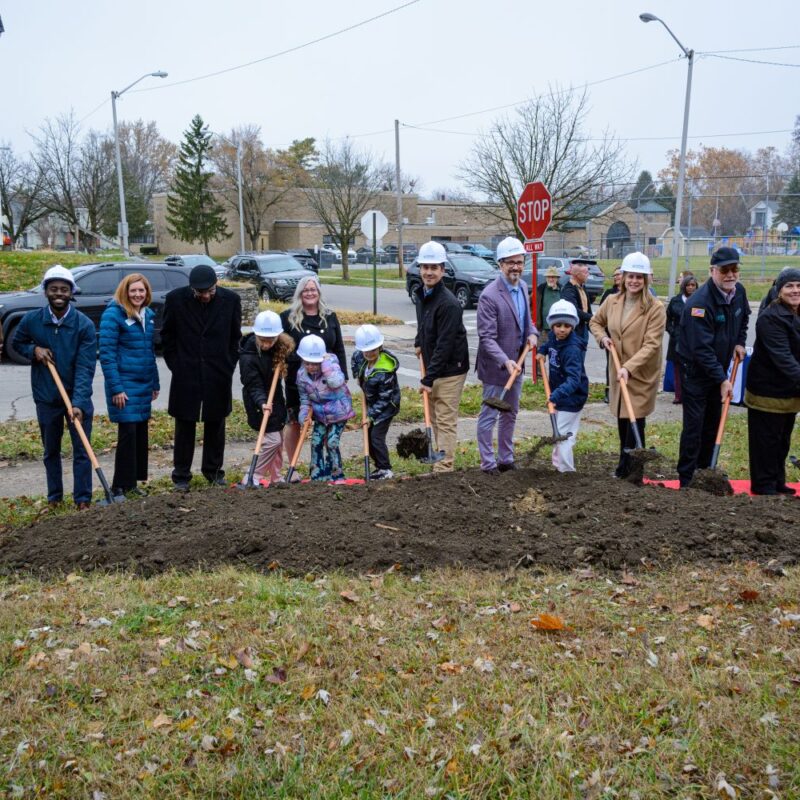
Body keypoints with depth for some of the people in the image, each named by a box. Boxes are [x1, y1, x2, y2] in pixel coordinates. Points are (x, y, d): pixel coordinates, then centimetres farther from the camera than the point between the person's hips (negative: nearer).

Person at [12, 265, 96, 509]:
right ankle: (54, 497, 29)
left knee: (81, 450, 2)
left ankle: (83, 499, 11)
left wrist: (78, 403, -28)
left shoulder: (84, 324, -15)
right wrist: (34, 349, -11)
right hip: (46, 398, 3)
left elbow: (85, 368, -19)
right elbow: (17, 343, 13)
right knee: (51, 450, 15)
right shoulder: (31, 320, -7)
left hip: (78, 398, -2)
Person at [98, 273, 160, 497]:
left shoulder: (148, 315, 10)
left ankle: (134, 481, 20)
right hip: (124, 384, -7)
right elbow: (106, 353, -13)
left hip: (144, 384, 7)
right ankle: (121, 486, 5)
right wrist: (116, 388, -17)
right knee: (128, 432, -6)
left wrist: (155, 383, 17)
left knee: (141, 432, 9)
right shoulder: (113, 315, -10)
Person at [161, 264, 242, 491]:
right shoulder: (175, 298, -7)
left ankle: (214, 470, 26)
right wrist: (175, 365, 1)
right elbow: (167, 335, 4)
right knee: (184, 425, 6)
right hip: (186, 374, -1)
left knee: (215, 424, 11)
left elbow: (235, 336, 6)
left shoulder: (231, 299, -5)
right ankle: (181, 475, 17)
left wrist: (229, 365, 3)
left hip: (219, 375, 1)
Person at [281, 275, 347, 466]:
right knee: (293, 423, 6)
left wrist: (342, 377, 7)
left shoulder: (330, 317, 9)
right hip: (297, 380, -2)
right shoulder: (288, 317, -1)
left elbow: (339, 349, 11)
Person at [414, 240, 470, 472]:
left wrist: (428, 378, -23)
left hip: (450, 369, -9)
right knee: (434, 417, 15)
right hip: (432, 366, 9)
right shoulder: (421, 294, 7)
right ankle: (440, 458, 26)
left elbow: (444, 345, -24)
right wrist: (419, 342, 13)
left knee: (445, 419, -5)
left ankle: (444, 467, 0)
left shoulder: (448, 304, -21)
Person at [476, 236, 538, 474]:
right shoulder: (489, 296, -21)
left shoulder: (522, 287, 4)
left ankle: (506, 459, 31)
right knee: (489, 415, 3)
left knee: (510, 414, 18)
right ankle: (488, 462, 15)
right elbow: (486, 338, -23)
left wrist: (532, 332, -3)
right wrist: (505, 361, -34)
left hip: (515, 364, 8)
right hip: (495, 366, -8)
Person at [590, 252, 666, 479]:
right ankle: (627, 465, 32)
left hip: (642, 374, -5)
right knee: (622, 420, 16)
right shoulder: (612, 301, 1)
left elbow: (651, 344, -19)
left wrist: (629, 367, -28)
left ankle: (625, 470, 4)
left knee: (634, 423, -5)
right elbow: (595, 322, 19)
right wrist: (602, 337, -2)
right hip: (618, 371, 5)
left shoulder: (655, 308, -15)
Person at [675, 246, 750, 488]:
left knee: (713, 422, 16)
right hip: (695, 370, -8)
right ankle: (686, 479, 4)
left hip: (719, 368, 8)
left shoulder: (739, 292, -2)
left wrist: (739, 342, 8)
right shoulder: (699, 303, -27)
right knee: (693, 425, -6)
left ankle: (705, 469, 29)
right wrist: (722, 379, -28)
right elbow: (702, 348, -29)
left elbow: (743, 318, 23)